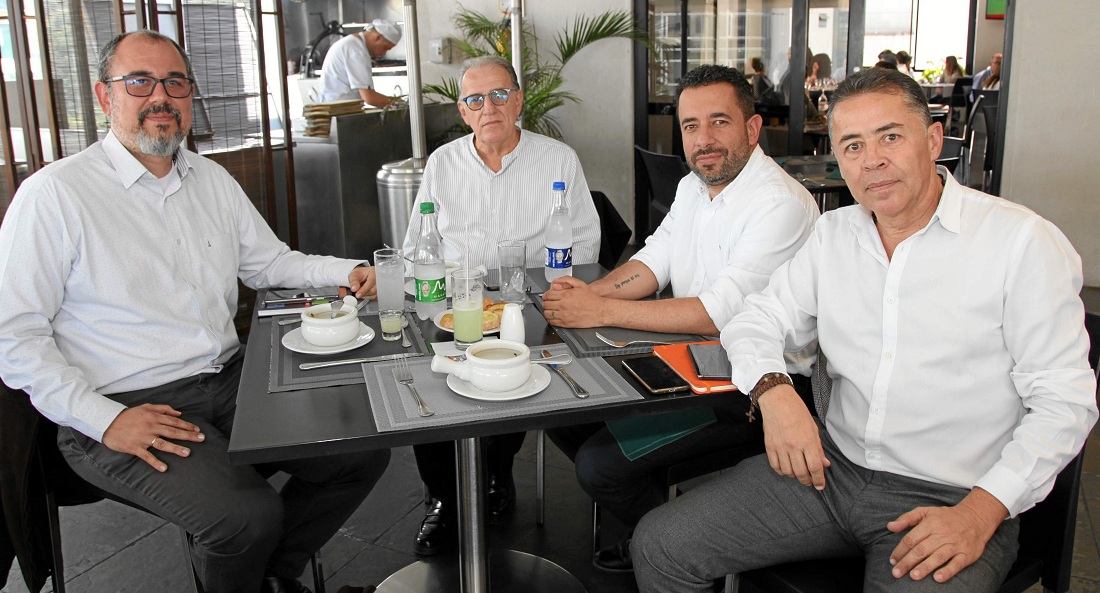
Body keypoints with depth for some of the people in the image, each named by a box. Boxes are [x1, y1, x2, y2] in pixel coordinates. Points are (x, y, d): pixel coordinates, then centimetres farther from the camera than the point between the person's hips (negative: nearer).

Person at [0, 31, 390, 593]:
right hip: (131, 405, -6)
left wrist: (347, 271, 6)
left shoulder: (212, 179, 13)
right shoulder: (55, 194, -7)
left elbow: (268, 262, 24)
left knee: (365, 453, -6)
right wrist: (105, 419, -18)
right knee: (248, 515, -29)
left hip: (231, 380, 7)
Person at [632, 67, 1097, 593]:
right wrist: (772, 391, -12)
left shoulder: (1022, 242, -7)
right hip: (830, 465, 4)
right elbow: (758, 321, 11)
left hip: (951, 499, -4)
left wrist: (980, 513, -19)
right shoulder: (833, 234, 9)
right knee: (659, 546, -7)